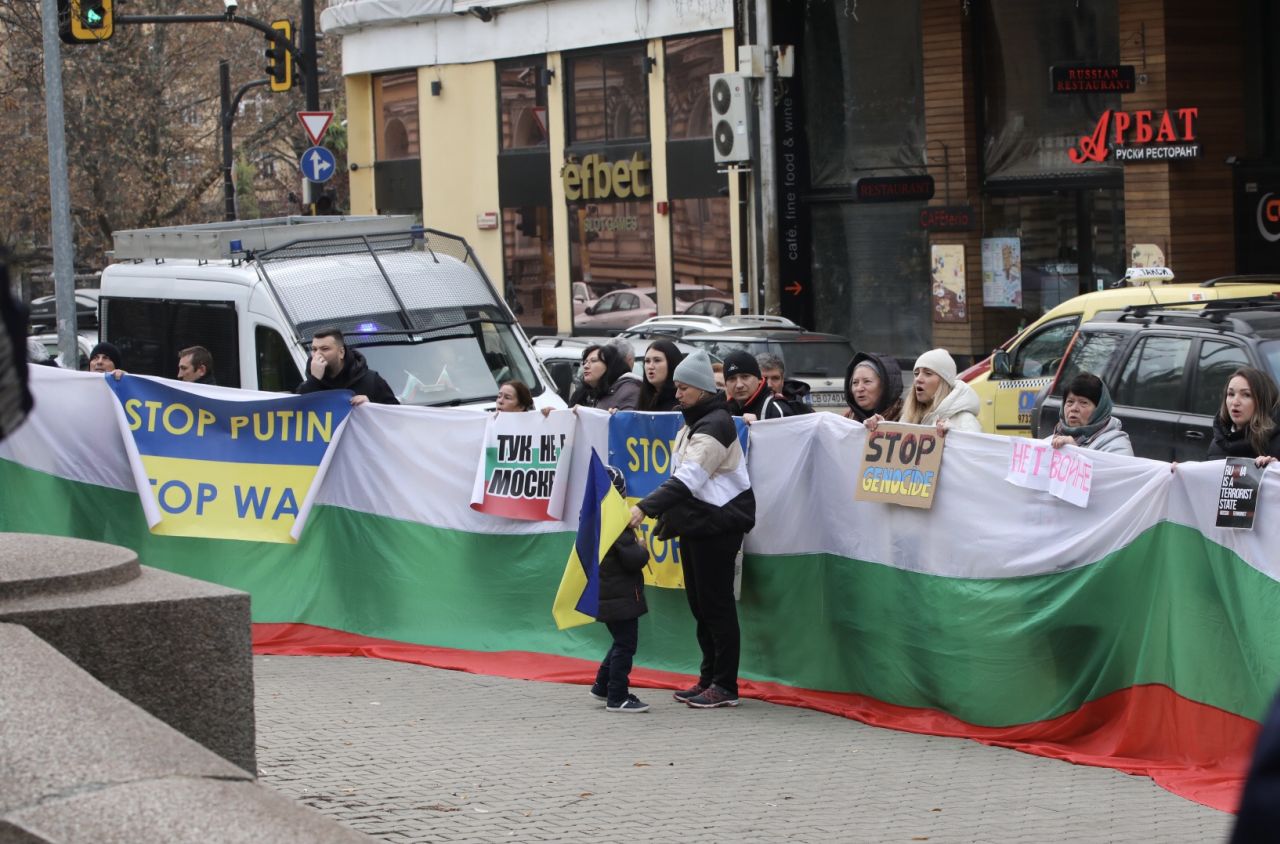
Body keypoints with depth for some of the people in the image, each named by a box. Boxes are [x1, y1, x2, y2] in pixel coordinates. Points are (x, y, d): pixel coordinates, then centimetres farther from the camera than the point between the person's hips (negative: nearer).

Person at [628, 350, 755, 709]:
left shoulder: (716, 424, -15)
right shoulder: (693, 423, 16)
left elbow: (689, 478, -25)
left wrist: (646, 507, -29)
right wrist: (665, 515, 15)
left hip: (718, 524, -10)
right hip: (696, 524, 10)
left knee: (717, 605, -7)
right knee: (699, 604, 12)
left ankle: (725, 686, -3)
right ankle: (709, 679, 19)